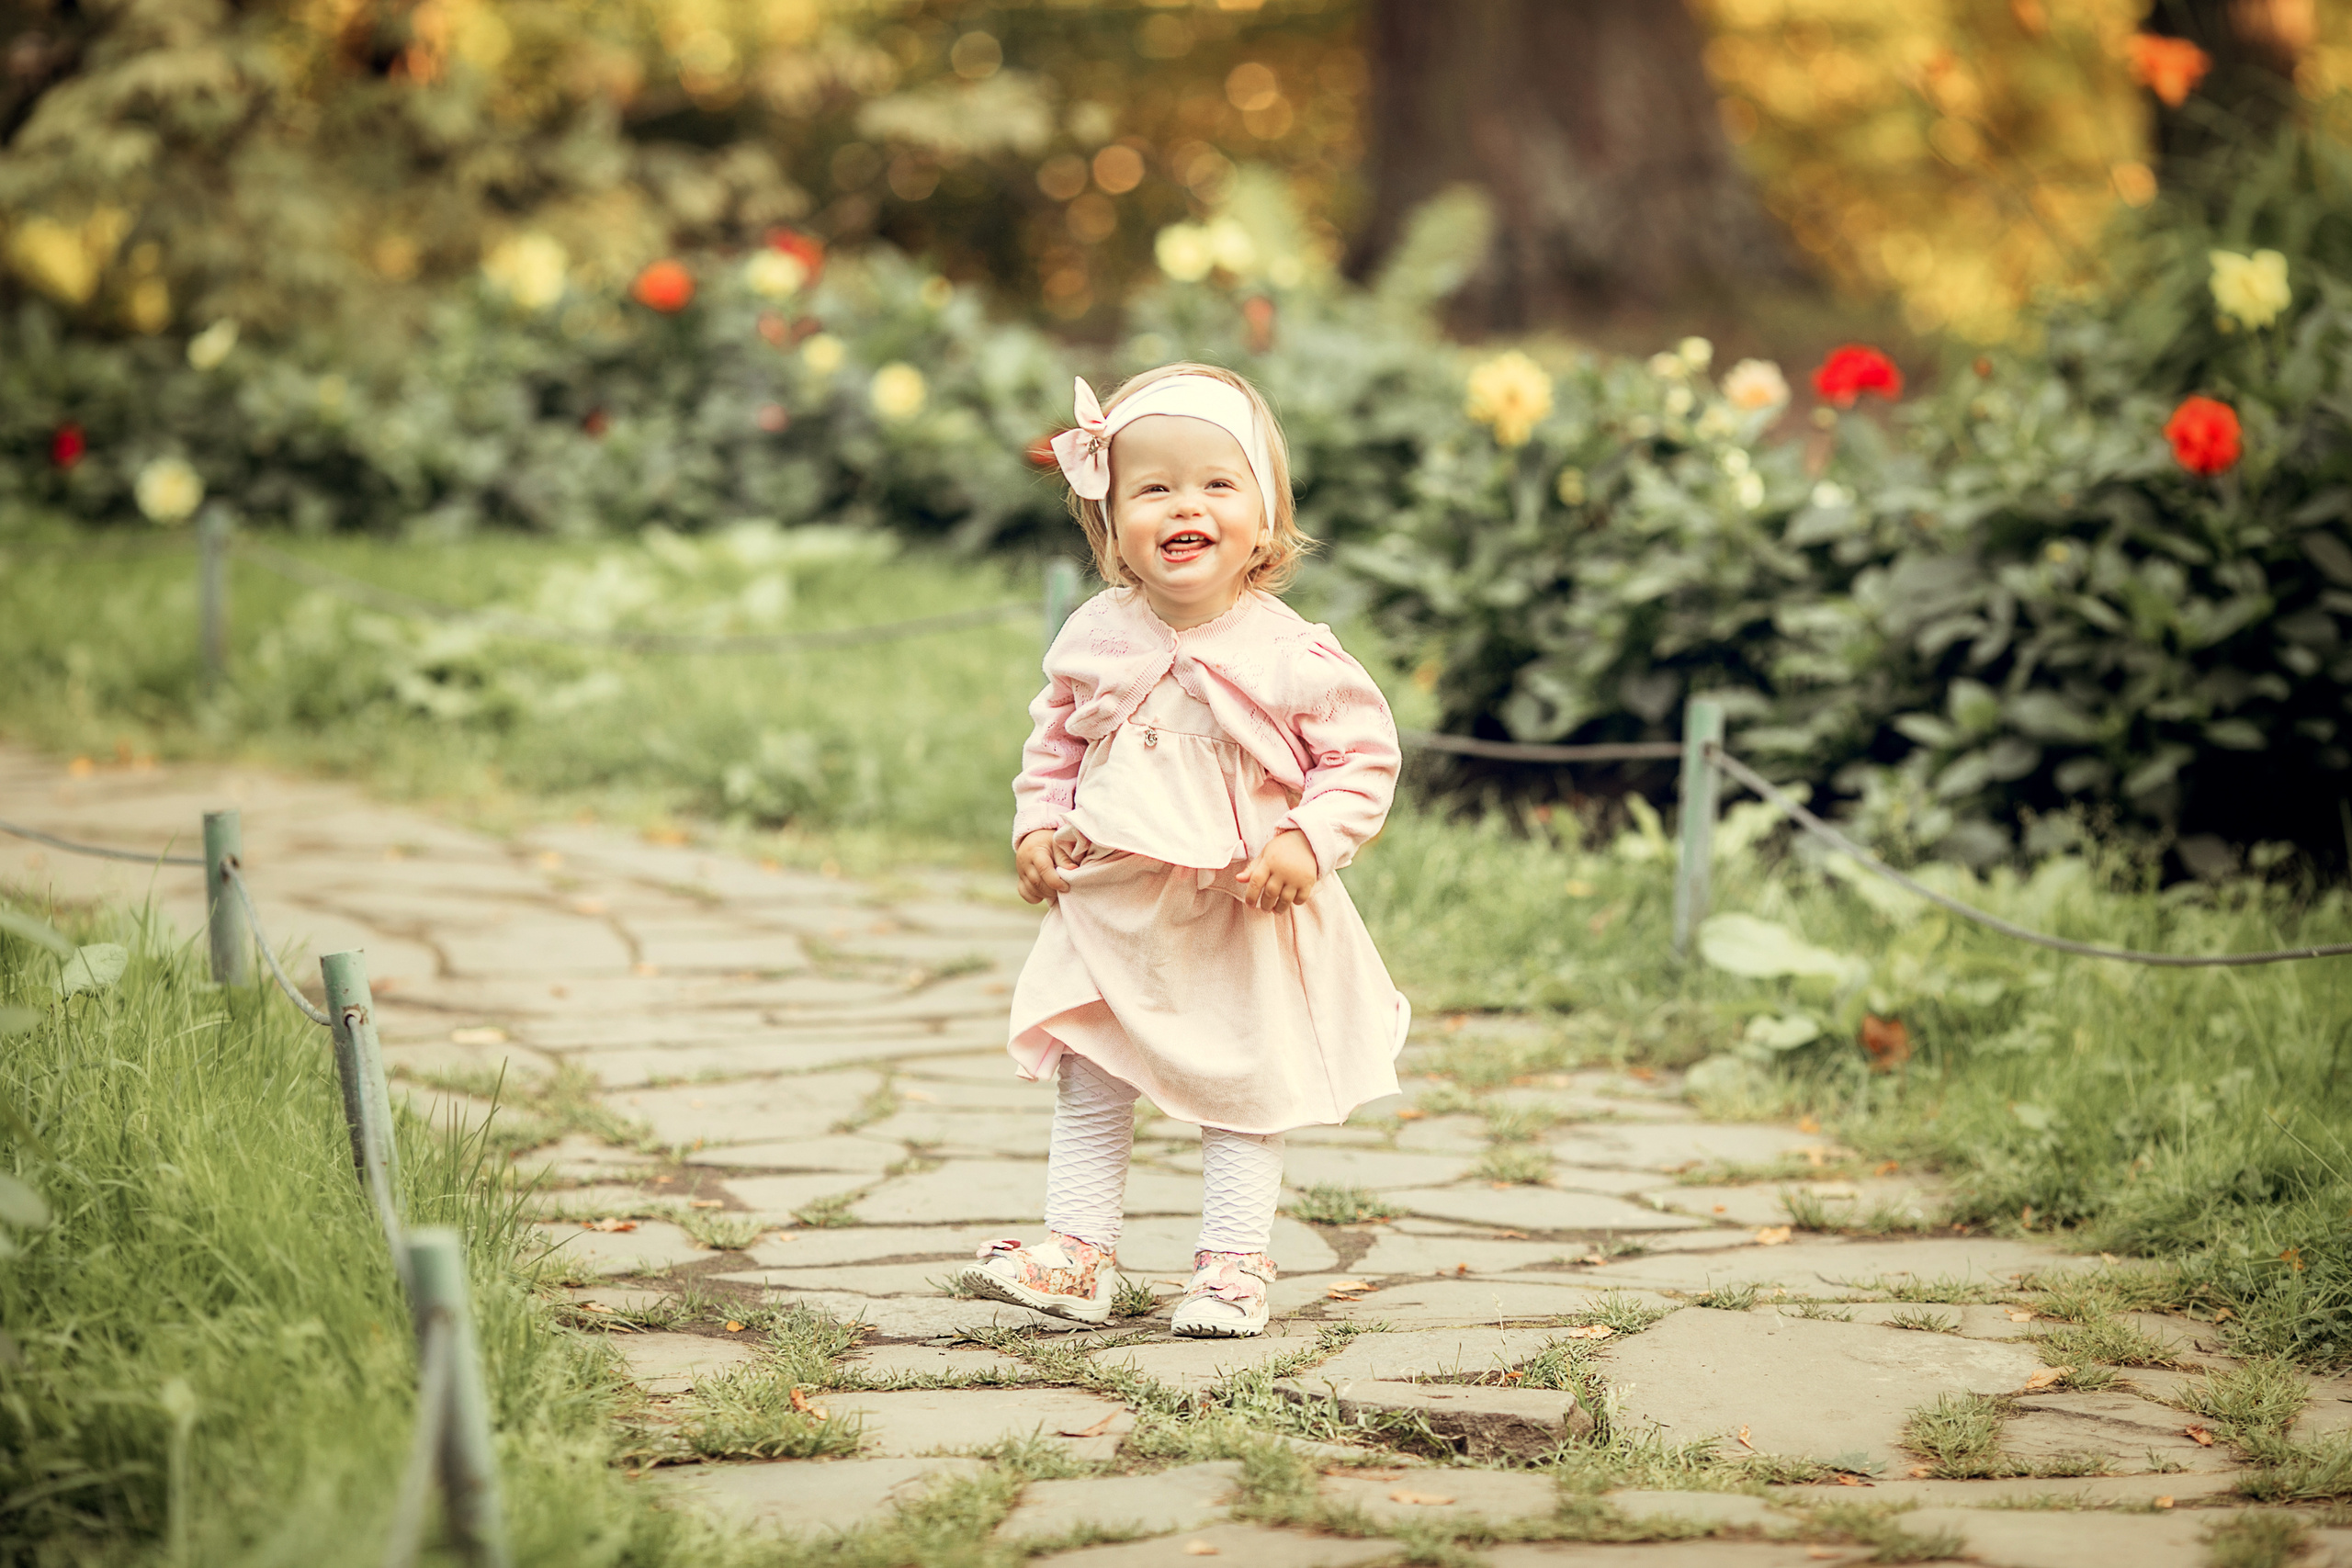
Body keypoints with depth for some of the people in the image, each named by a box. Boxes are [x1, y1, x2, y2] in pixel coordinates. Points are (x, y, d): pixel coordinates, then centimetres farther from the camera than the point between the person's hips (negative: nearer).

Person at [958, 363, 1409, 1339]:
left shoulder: (1289, 655, -15)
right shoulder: (1095, 640, -3)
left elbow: (1364, 755, -8)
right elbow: (1053, 744, 12)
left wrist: (1308, 842, -20)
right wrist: (1036, 827, 0)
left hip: (1244, 925, -4)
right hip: (1109, 911, 4)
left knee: (1244, 1094, 6)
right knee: (1089, 1090, 10)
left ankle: (1234, 1266, 16)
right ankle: (1077, 1254, 20)